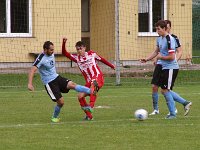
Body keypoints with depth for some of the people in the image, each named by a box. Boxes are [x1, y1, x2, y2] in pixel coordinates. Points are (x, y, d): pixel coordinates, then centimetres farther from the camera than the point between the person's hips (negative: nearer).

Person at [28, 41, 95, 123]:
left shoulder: (51, 54, 2)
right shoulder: (41, 59, -21)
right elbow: (32, 70, -30)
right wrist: (30, 84, -38)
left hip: (56, 77, 7)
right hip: (49, 83, -7)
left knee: (72, 84, -16)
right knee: (60, 101, -8)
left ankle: (92, 92, -20)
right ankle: (54, 117, 16)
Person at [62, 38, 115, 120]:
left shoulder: (91, 54, 6)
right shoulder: (76, 58, 8)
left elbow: (101, 59, 21)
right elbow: (65, 53, -1)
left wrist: (111, 65, 30)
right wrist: (64, 43, -15)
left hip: (98, 77, -4)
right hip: (89, 81, 4)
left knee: (93, 85, -39)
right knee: (80, 96, -9)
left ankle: (91, 106, -47)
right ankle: (89, 116, 4)